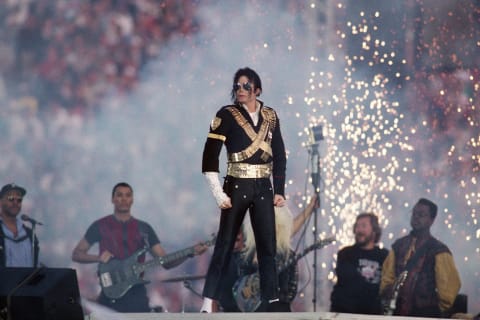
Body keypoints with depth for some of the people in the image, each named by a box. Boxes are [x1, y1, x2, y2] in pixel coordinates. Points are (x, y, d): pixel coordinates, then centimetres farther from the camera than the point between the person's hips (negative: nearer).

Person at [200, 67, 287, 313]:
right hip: (236, 188, -3)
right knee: (224, 245, -3)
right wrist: (219, 195, -13)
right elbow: (210, 157, -8)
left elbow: (279, 156, 13)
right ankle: (208, 304, -2)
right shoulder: (227, 115, -5)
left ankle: (272, 303, 4)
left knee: (268, 246, 1)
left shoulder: (270, 116, 8)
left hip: (263, 188, 3)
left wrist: (279, 191, 6)